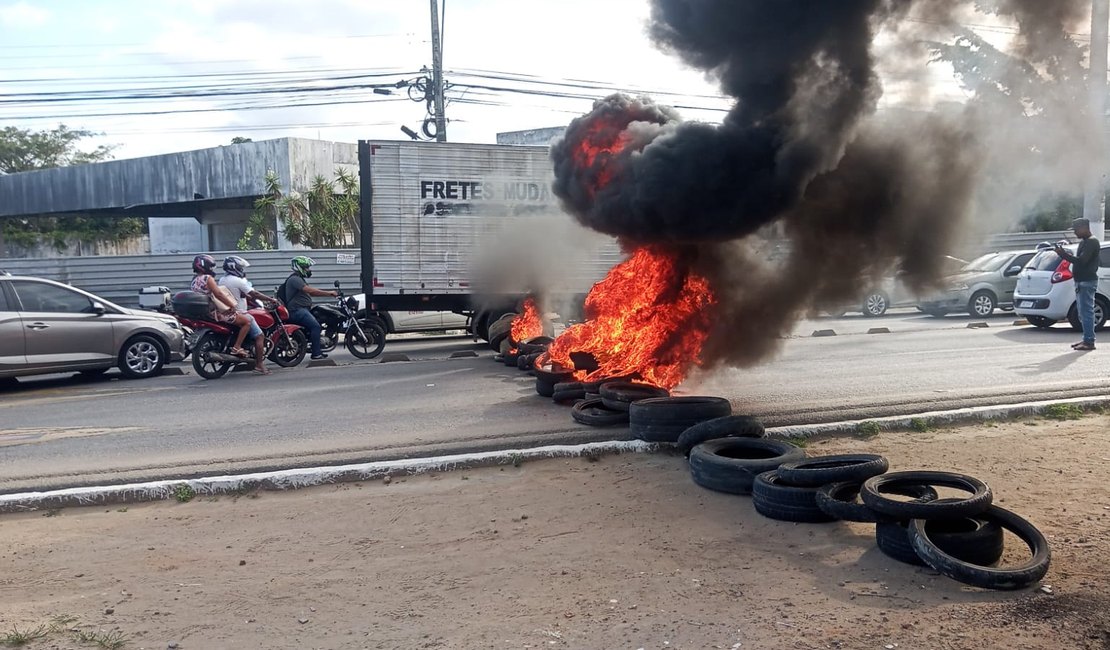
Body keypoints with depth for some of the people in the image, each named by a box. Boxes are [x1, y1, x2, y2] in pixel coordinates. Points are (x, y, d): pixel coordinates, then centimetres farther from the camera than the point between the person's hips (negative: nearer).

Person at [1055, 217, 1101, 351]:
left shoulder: (1092, 242, -12)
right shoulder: (1084, 242, 18)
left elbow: (1081, 261, -22)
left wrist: (1064, 254, -18)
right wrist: (1065, 254, 5)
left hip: (1087, 281, -10)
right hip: (1081, 281, 10)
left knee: (1087, 312, -9)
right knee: (1083, 312, 12)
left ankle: (1089, 342, -8)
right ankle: (1087, 339, 18)